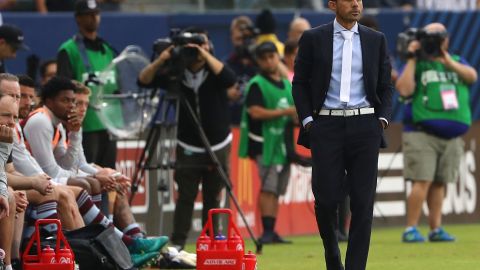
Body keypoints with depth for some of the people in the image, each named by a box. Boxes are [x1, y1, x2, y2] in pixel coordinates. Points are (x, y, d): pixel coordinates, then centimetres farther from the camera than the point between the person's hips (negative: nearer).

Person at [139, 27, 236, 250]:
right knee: (186, 196, -6)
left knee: (212, 197, 3)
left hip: (217, 146, 0)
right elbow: (144, 80, -9)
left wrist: (205, 55, -28)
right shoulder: (175, 74, -3)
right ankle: (177, 244, -4)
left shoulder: (213, 71, -5)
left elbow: (229, 79, -27)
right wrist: (162, 59, -24)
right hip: (188, 148, 0)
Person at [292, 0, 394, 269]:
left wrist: (382, 119, -1)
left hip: (364, 126, 1)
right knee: (326, 198, -4)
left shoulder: (376, 40, 9)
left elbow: (386, 86, 12)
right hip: (326, 126, -1)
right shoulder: (313, 39, 4)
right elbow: (300, 83, 6)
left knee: (363, 203, -4)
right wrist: (307, 120, -4)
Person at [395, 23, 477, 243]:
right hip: (422, 134, -4)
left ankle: (436, 229, 10)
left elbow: (472, 76, -2)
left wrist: (448, 62, -13)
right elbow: (404, 89, -11)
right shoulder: (417, 64, 5)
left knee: (439, 183, 6)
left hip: (452, 137, 4)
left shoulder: (456, 61, 17)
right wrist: (412, 59, -9)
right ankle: (410, 229, -8)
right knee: (422, 182, -12)